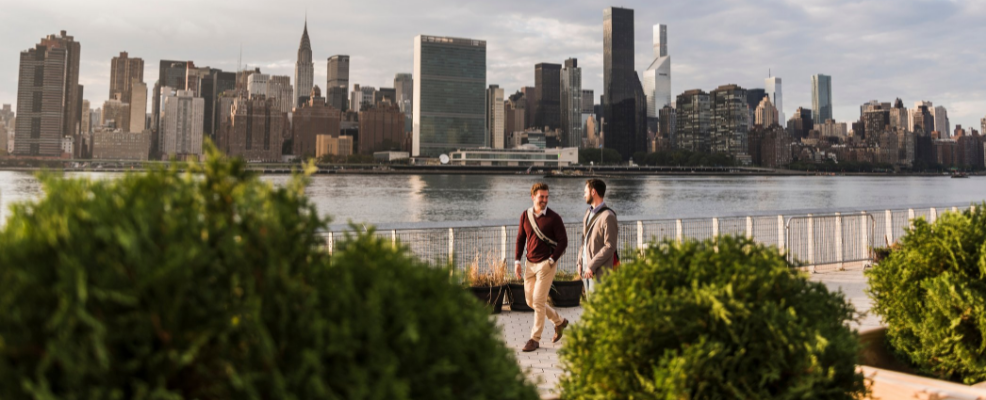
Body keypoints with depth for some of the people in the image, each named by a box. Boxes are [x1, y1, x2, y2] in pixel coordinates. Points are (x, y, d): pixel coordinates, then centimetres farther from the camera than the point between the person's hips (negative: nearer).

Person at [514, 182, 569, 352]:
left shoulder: (554, 218, -8)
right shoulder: (525, 215, 5)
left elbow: (563, 241, -7)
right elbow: (520, 239, 12)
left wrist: (552, 260, -15)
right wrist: (517, 261, 4)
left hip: (546, 263, -6)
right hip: (530, 263, 6)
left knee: (538, 301, -7)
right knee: (530, 301, 11)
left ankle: (535, 339, 5)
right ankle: (559, 321, 31)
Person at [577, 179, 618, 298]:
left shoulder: (608, 216, -14)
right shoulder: (588, 213, 13)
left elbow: (610, 247, -18)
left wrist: (592, 266, -18)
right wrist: (580, 262, 8)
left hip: (599, 271, -8)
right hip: (587, 270, 8)